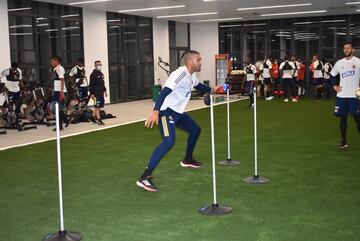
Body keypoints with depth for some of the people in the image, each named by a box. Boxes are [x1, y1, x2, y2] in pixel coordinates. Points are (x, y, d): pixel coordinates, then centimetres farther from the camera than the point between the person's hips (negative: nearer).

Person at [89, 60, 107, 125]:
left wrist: (105, 91, 19)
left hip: (101, 93, 8)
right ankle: (99, 120, -2)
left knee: (101, 106, 12)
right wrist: (91, 94, -17)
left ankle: (93, 116, 26)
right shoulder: (93, 74, -10)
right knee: (97, 107, -5)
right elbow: (91, 85, -13)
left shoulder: (101, 74, 15)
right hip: (96, 93, -8)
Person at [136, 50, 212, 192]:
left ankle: (187, 160, 47)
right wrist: (155, 112, -40)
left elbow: (198, 85, 36)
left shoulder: (192, 75, 10)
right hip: (167, 111, -10)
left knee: (195, 130, 23)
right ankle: (145, 177, -33)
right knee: (169, 141, -29)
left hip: (178, 112, 11)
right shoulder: (180, 74, -21)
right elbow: (164, 92, -31)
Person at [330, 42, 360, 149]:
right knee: (343, 117, 7)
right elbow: (332, 75, 21)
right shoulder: (339, 63, 9)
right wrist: (334, 86, 8)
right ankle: (344, 141, 14)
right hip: (341, 95, 4)